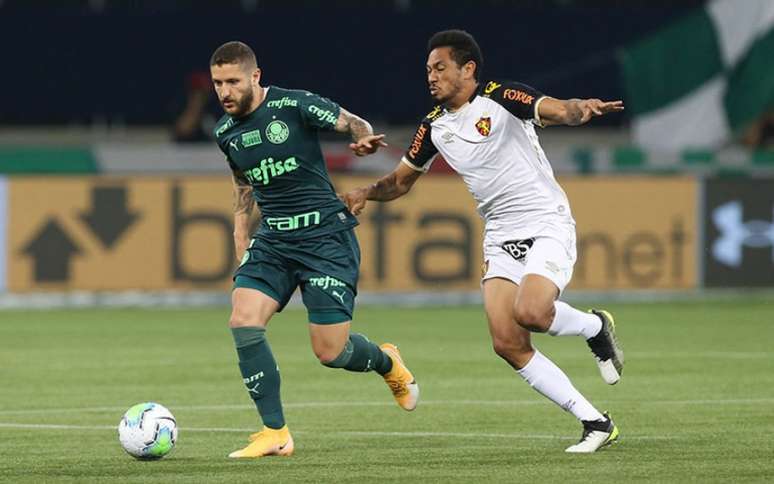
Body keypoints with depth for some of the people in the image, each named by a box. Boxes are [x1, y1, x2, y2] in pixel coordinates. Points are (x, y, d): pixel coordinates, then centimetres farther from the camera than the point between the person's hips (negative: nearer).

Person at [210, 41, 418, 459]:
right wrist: (241, 236, 20)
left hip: (326, 237, -5)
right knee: (243, 321, -19)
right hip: (272, 241, 5)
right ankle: (275, 433, -11)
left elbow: (353, 123, -4)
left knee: (330, 352, -7)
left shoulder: (295, 106, -11)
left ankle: (387, 363, 31)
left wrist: (364, 139, -27)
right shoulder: (225, 133, 7)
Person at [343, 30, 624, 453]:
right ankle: (595, 423, -2)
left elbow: (555, 110, -25)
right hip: (500, 238, 6)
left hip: (546, 225, -6)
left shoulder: (501, 98, -9)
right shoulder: (434, 126, 10)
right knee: (507, 343, -9)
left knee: (530, 313, -30)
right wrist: (367, 192, 0)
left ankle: (595, 327, 5)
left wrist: (579, 109, -48)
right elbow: (401, 180, 21)